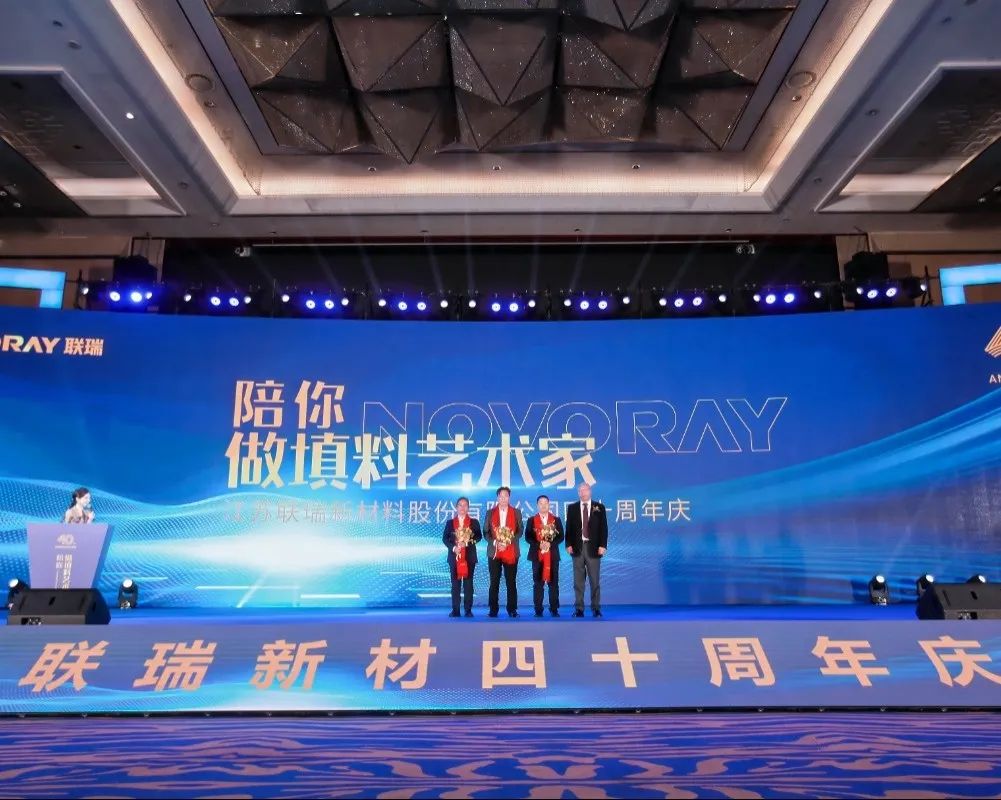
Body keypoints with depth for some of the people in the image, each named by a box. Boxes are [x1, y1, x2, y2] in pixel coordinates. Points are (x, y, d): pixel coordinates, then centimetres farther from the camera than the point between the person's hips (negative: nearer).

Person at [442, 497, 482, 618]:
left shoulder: (474, 522, 8)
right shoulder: (450, 523, 10)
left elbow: (479, 536, -1)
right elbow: (445, 538, 2)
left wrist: (470, 539, -20)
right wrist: (453, 548, -14)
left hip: (469, 557, -1)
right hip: (454, 556, 1)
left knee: (468, 583, 1)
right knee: (455, 583, 2)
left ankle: (468, 609, 4)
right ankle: (455, 610, 5)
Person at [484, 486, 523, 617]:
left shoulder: (516, 512, 7)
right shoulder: (490, 513, 8)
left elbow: (520, 531, 3)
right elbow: (486, 532, 6)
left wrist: (508, 542, -11)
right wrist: (495, 542, -12)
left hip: (511, 552, 0)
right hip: (494, 551, 1)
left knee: (511, 582, 0)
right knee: (494, 582, 1)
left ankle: (512, 609, 7)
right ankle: (493, 609, 7)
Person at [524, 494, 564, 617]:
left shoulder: (556, 520, 8)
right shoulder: (531, 520, 7)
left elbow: (561, 536, 2)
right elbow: (528, 537, 0)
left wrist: (550, 544, -14)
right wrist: (539, 544, -16)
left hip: (553, 555, 1)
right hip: (537, 555, 0)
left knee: (553, 583, 1)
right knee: (538, 583, 0)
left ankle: (554, 609, 7)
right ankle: (538, 609, 5)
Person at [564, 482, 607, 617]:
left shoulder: (599, 507, 4)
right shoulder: (572, 508, 8)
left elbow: (603, 528, 1)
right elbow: (569, 528, 5)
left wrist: (602, 545, -8)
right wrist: (568, 544, -5)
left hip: (593, 548, -1)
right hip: (577, 548, 1)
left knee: (595, 580, 4)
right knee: (578, 581, 4)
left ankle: (596, 608, 12)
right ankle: (579, 608, 9)